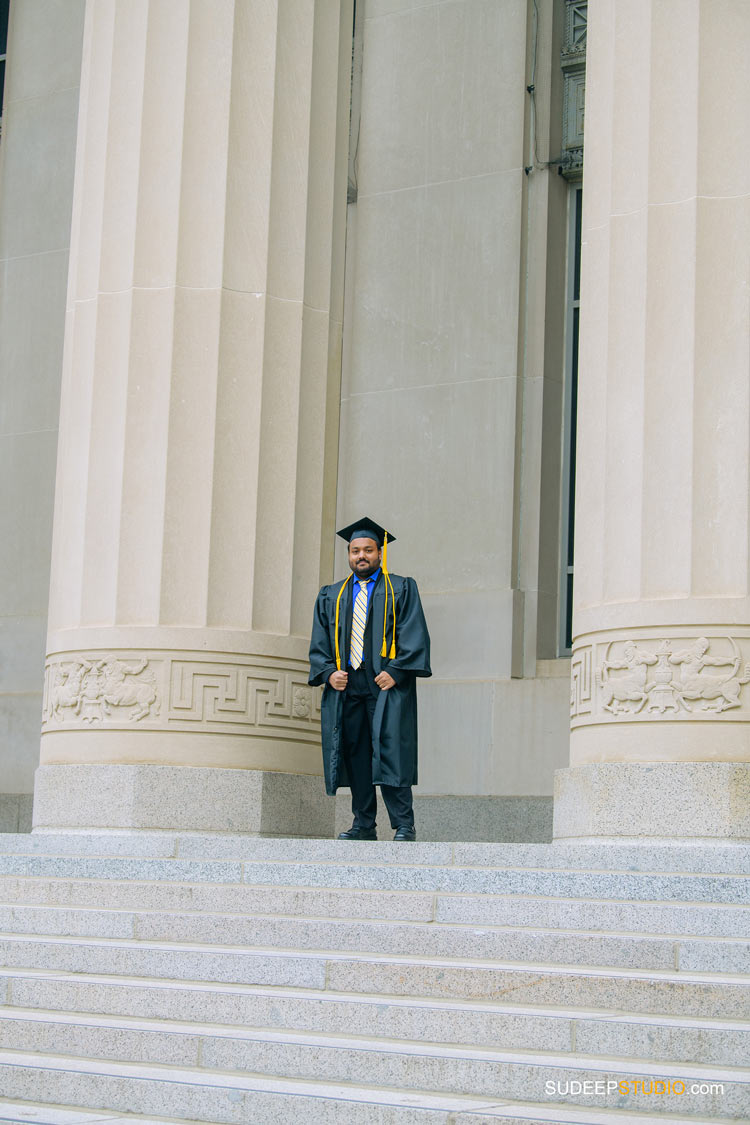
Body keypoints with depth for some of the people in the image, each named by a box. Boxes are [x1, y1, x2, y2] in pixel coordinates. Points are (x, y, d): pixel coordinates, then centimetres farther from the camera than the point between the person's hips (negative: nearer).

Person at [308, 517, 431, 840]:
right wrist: (328, 672, -4)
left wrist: (396, 671, -14)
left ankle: (404, 827, -9)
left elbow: (415, 636, -2)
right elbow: (319, 644, 14)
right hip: (346, 688, 4)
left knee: (391, 754, -10)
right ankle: (363, 825, 9)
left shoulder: (401, 589, 8)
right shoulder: (331, 596, 18)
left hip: (387, 684, -4)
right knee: (356, 757, 3)